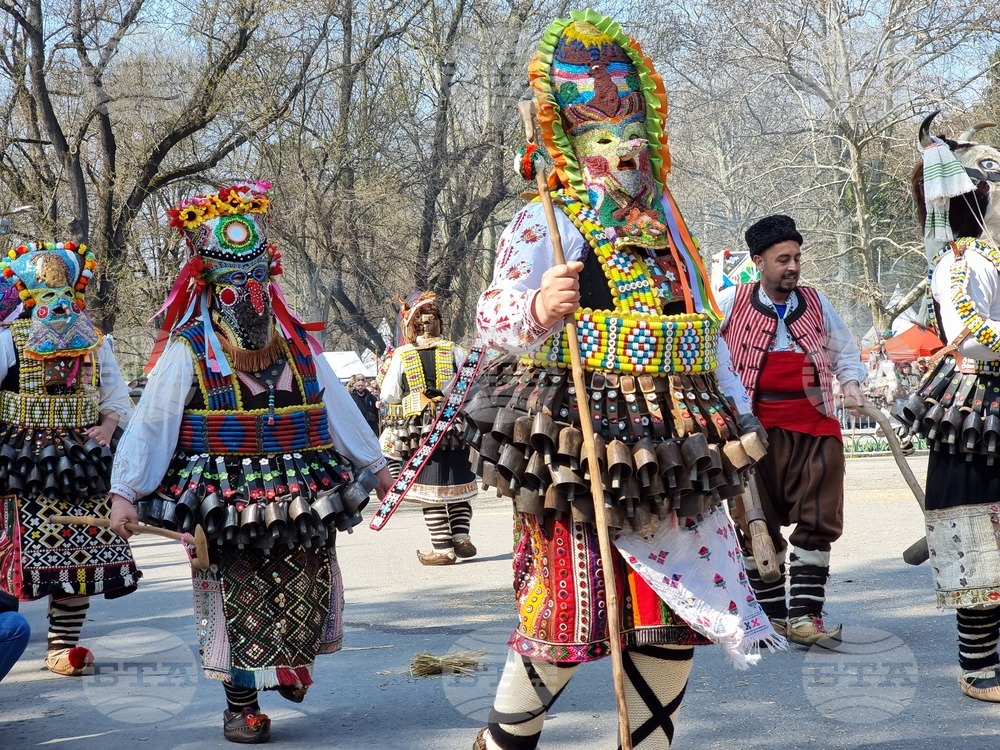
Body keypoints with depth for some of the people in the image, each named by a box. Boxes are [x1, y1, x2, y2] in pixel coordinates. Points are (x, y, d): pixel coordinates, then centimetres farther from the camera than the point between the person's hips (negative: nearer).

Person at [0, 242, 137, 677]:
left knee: (80, 553, 2)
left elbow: (117, 397, 17)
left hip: (82, 461, 4)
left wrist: (108, 425, -2)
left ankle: (65, 642, 11)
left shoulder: (94, 341, 12)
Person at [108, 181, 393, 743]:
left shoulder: (297, 345, 7)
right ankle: (242, 705, 14)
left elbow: (338, 408, 15)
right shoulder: (186, 353, -6)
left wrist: (374, 462, 19)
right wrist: (125, 492, -19)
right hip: (225, 503, -3)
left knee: (304, 593, 7)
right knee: (237, 603, -1)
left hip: (301, 500, 4)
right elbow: (149, 426, -10)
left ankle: (293, 667, 35)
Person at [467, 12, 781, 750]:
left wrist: (738, 412, 22)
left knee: (676, 614, 7)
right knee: (568, 612, -6)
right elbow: (492, 318, -11)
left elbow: (707, 328, 26)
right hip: (579, 441, -6)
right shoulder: (544, 224, -1)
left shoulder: (667, 225, 19)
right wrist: (538, 309, -32)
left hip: (671, 451, 7)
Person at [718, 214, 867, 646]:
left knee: (818, 522, -4)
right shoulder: (731, 304, 3)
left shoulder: (816, 304, 11)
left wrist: (851, 382, 4)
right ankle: (771, 617, 13)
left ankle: (803, 615, -1)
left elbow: (846, 354, 23)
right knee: (758, 525, 2)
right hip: (755, 428, -2)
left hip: (814, 428, 2)